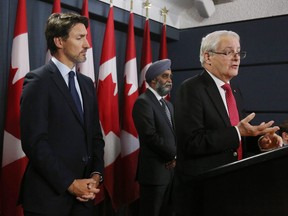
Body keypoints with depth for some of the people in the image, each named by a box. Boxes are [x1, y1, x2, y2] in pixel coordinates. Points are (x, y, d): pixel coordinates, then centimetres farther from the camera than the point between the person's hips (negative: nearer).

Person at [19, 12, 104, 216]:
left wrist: (96, 174, -2)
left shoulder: (87, 83, 12)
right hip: (50, 195, -6)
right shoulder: (38, 81, -9)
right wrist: (69, 183, -16)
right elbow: (34, 142, -16)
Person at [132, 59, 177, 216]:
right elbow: (150, 136, -20)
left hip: (169, 169, 8)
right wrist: (174, 155, -9)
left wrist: (174, 157, -3)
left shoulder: (168, 105, 17)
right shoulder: (143, 102, -11)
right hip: (154, 171, -8)